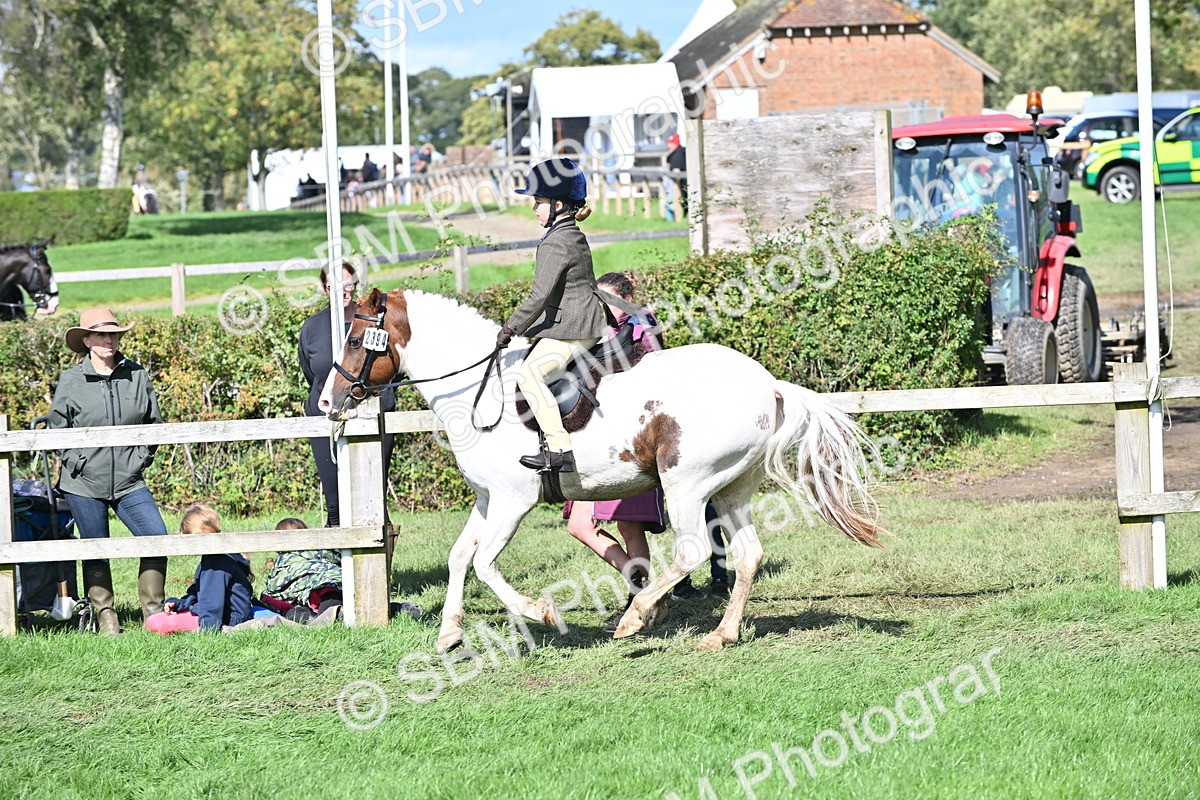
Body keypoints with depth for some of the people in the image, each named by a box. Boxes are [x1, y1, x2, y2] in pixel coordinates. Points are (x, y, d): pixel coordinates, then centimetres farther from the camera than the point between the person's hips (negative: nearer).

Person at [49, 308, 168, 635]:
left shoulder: (137, 376, 2)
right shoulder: (71, 381, -3)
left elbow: (154, 422, 13)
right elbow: (58, 430, 7)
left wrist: (142, 457, 5)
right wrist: (75, 460, 0)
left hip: (129, 481, 2)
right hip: (84, 483, -1)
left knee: (157, 537, -10)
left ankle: (153, 613, 2)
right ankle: (106, 619, 15)